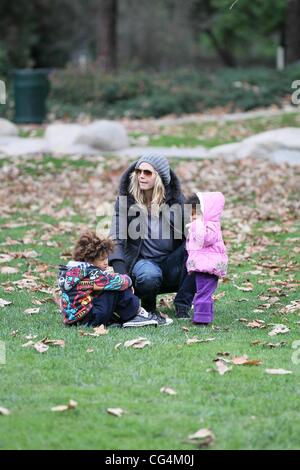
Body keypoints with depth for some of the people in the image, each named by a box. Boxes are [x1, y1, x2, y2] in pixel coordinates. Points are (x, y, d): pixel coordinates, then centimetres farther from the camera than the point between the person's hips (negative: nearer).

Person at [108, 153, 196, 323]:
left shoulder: (176, 198, 1)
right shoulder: (125, 200, -4)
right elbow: (117, 239, -9)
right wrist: (120, 272, -23)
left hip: (173, 264, 3)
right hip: (143, 261, -2)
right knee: (149, 276, -39)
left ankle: (182, 305, -12)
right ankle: (149, 308, -3)